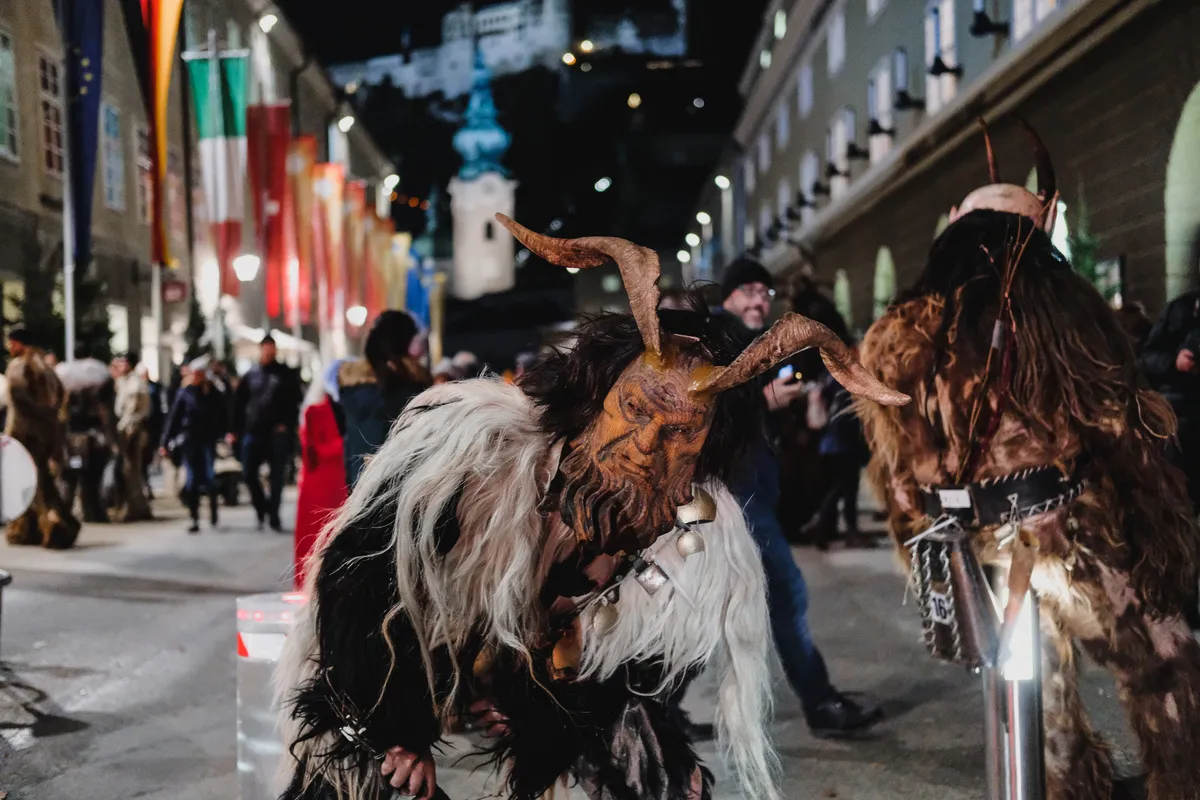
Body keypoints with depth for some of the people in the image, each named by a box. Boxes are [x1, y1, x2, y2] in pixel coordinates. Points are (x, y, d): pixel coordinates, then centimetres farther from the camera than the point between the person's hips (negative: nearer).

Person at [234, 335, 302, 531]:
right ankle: (262, 508, 17)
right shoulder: (250, 376, 13)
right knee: (249, 473, -2)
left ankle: (273, 516, 5)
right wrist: (237, 429, 4)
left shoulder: (286, 374, 5)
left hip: (278, 433, -2)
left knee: (277, 476, -1)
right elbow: (239, 404, 12)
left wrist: (287, 424, -11)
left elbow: (295, 402, 0)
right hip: (254, 432, 3)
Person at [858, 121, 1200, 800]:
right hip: (1082, 539, -3)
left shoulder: (896, 339, 4)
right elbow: (1131, 436, -3)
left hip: (981, 553, 3)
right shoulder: (1069, 309, -3)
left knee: (1043, 700, 16)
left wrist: (930, 561, 13)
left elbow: (897, 467, 6)